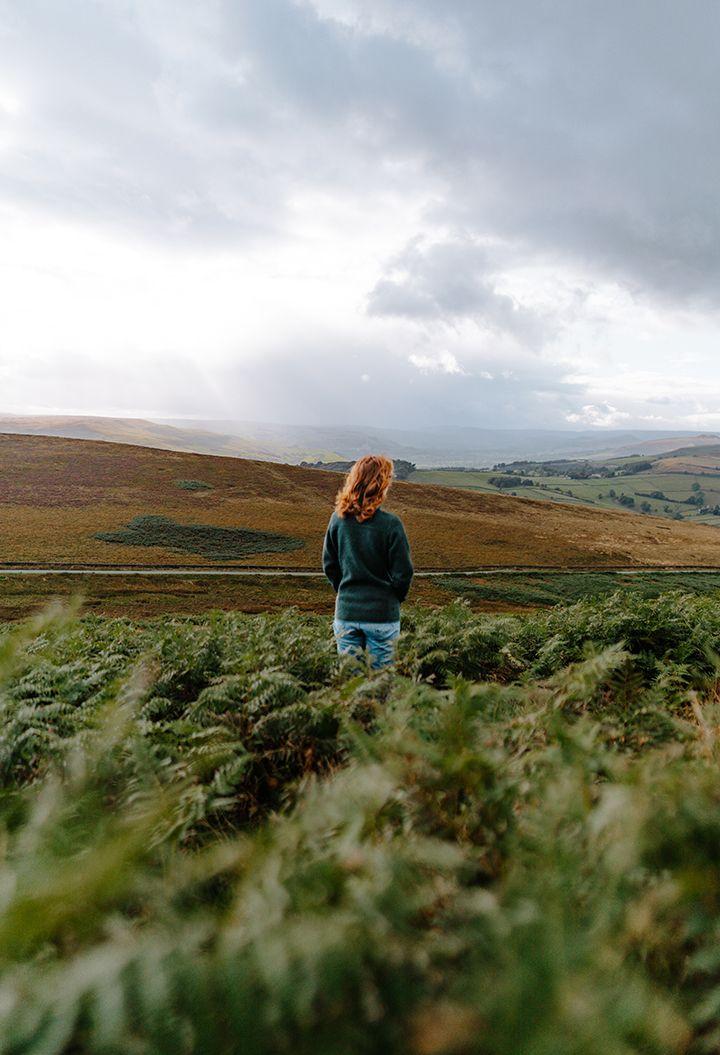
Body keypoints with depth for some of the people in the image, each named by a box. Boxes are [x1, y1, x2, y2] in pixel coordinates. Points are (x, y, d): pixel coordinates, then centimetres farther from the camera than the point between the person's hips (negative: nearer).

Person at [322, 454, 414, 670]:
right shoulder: (390, 524, -15)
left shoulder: (338, 519, -4)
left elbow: (329, 565, 4)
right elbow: (403, 573, -9)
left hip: (346, 613, 3)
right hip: (382, 614, -3)